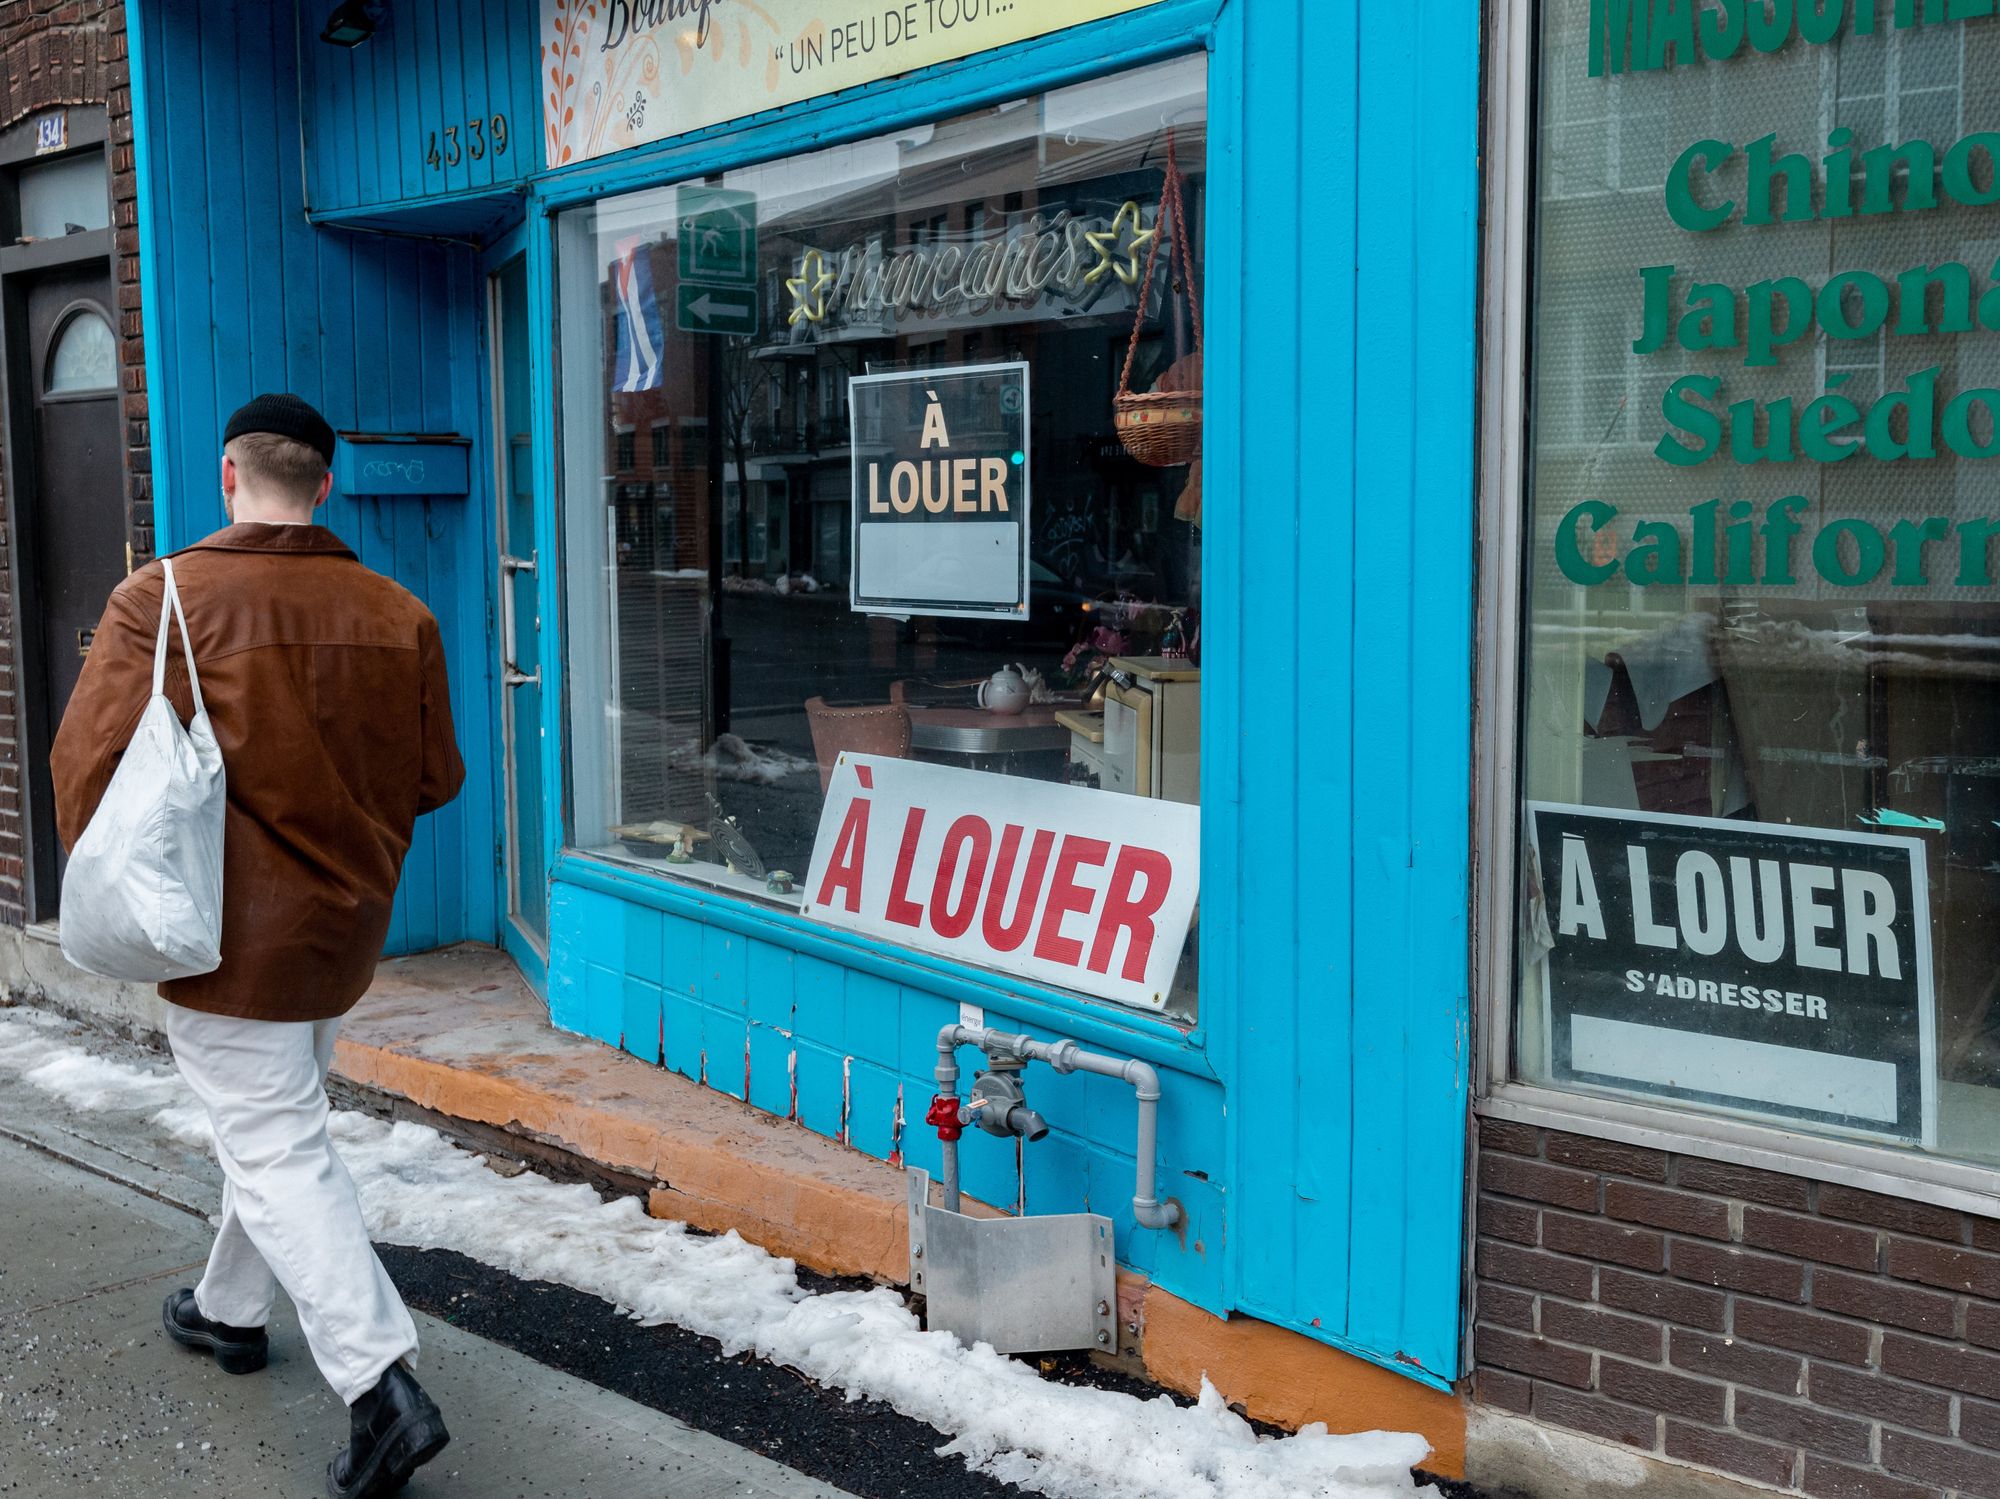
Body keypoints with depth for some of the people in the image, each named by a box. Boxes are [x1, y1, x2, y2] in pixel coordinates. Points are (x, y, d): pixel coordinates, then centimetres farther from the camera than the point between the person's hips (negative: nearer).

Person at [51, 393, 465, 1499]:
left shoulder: (163, 601, -14)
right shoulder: (397, 615, -2)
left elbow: (85, 763, -16)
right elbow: (435, 780, 3)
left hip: (230, 935, -5)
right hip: (345, 929, 6)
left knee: (276, 1153, -2)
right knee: (274, 1122, 24)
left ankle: (381, 1386, -9)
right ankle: (229, 1310, 43)